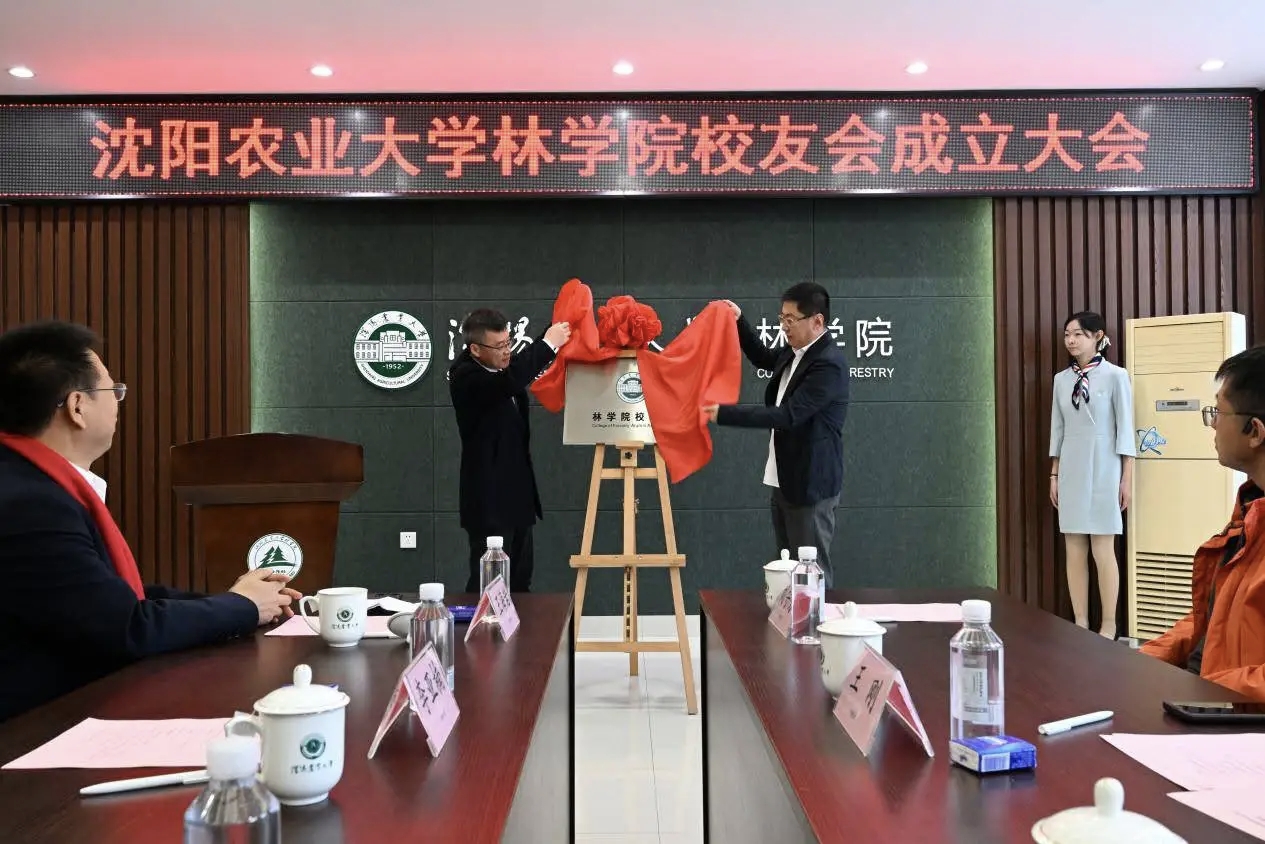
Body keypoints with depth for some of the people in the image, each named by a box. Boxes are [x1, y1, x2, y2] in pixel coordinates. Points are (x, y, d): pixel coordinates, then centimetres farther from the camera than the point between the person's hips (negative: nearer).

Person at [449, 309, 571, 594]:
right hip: (489, 502, -9)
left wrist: (556, 337, 7)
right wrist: (548, 343, -28)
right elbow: (509, 381, -37)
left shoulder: (500, 365, 5)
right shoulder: (464, 377, -19)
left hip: (517, 496, 9)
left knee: (520, 582, 16)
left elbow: (523, 366, 25)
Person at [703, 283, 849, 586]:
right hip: (785, 482, 9)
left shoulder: (829, 364, -19)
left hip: (810, 485, -9)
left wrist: (724, 413, -27)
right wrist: (739, 321, 17)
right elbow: (762, 357, 31)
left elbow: (788, 415, -26)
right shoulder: (794, 354, 9)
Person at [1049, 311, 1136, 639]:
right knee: (1074, 550, 5)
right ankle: (1080, 622, 12)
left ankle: (1109, 625, 7)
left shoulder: (1115, 376, -4)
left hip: (1103, 468, -4)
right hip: (1071, 468, 5)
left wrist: (1127, 477, -6)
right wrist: (1054, 474, 11)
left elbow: (1125, 428, -4)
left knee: (1103, 549, -2)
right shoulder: (1061, 379, 10)